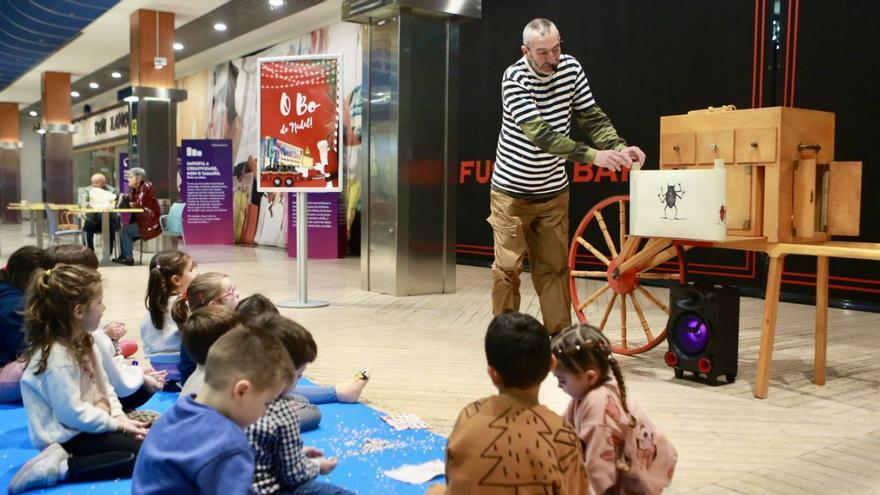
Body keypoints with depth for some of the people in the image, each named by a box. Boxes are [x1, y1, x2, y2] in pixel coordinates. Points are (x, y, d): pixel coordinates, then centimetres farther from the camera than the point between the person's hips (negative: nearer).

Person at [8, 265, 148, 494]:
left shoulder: (82, 341, 5)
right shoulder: (57, 357, -26)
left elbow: (104, 387, 9)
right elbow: (72, 413, -25)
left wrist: (119, 417, -5)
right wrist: (116, 424, -16)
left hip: (87, 424, 10)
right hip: (67, 436, -10)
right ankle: (61, 467, -15)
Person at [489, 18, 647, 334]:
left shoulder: (571, 68, -5)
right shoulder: (514, 78, -21)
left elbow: (591, 116, -1)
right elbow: (539, 133, -32)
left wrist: (619, 147, -20)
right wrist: (593, 156, -40)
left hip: (553, 192, 4)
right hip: (512, 192, -4)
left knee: (555, 267, 7)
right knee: (507, 267, 0)